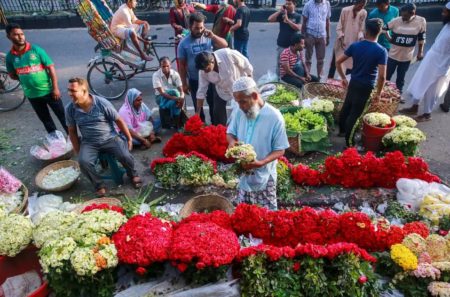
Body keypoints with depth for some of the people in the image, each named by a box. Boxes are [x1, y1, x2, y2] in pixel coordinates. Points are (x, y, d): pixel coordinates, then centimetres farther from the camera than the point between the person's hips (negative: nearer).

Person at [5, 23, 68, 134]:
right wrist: (26, 79, -2)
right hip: (32, 95, 3)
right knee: (46, 120, 15)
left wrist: (55, 88, -13)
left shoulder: (36, 50, -9)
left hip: (48, 91, -3)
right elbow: (12, 75, 13)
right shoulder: (10, 56, -1)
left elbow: (51, 68, -9)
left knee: (62, 116, 5)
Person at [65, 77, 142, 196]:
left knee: (125, 156, -25)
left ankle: (133, 175, 9)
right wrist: (78, 152, 4)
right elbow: (72, 132, 5)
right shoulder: (70, 109, -7)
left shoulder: (102, 103, -15)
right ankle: (99, 184, 0)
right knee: (83, 162, -27)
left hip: (110, 138, -2)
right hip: (89, 143, 2)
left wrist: (129, 138, 0)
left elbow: (119, 120, -4)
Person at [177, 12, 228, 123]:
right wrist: (184, 84, -4)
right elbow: (182, 65, -4)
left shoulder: (208, 38, -5)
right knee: (198, 107, 14)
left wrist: (213, 36, -25)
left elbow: (225, 45, -12)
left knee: (214, 104, 13)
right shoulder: (184, 43, -8)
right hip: (194, 81, -1)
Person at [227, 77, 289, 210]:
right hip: (243, 174, 5)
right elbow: (230, 133, 11)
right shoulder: (240, 112, -4)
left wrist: (261, 162, -30)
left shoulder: (274, 117, -19)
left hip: (263, 177, -4)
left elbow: (280, 150, -14)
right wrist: (232, 141, -14)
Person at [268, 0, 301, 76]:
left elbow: (298, 28, -14)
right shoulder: (282, 14, 4)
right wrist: (280, 11, -10)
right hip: (281, 45, 1)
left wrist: (287, 20, -18)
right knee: (279, 64, 7)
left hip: (292, 45, -1)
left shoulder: (297, 16, 1)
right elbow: (270, 19, -6)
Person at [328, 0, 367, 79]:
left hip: (354, 43, 2)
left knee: (351, 63, 4)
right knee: (334, 62, 5)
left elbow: (361, 29, 1)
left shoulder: (364, 13, -3)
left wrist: (360, 38, -17)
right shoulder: (345, 10, -11)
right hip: (342, 41, -2)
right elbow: (339, 27, -8)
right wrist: (341, 38, -19)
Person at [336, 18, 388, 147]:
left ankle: (341, 130, 41)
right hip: (366, 87, -4)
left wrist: (343, 78, 11)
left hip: (353, 83, 4)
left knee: (346, 107, 22)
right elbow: (382, 76, -20)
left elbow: (338, 62, 0)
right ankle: (348, 141, 15)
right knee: (355, 113, 4)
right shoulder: (381, 51, -15)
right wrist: (378, 93, -6)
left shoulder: (355, 45, -4)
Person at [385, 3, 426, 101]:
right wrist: (388, 37, -8)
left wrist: (420, 51, 1)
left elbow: (421, 38, 1)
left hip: (407, 56, 1)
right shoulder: (396, 21, -14)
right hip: (393, 55, -1)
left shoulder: (421, 21, -10)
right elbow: (384, 28, 4)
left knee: (401, 78, 14)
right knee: (387, 76, 9)